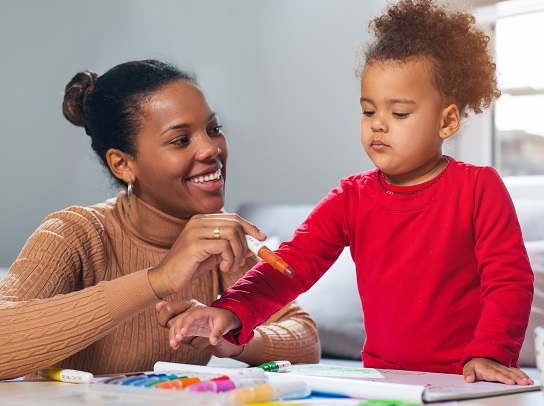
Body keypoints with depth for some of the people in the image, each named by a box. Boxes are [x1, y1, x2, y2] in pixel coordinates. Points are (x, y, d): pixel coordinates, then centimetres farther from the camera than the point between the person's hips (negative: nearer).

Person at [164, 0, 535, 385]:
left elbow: (509, 281, -3)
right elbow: (292, 264, -3)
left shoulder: (478, 188, -2)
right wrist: (232, 311, -20)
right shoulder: (351, 199, 7)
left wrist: (488, 354, -18)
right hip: (385, 378, 3)